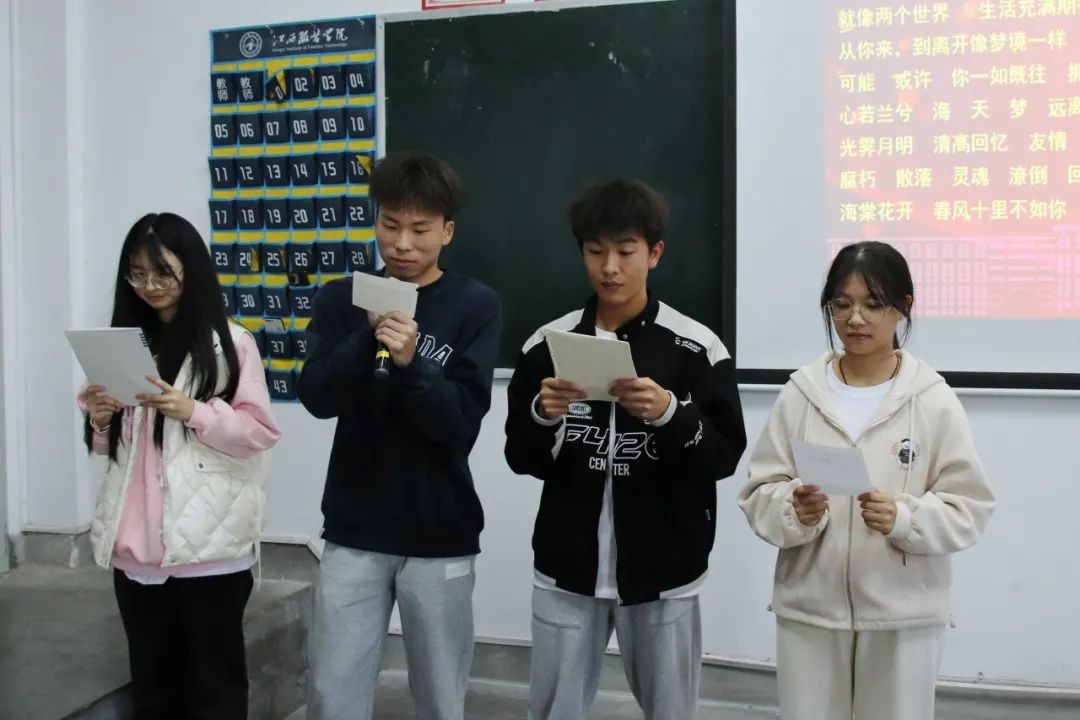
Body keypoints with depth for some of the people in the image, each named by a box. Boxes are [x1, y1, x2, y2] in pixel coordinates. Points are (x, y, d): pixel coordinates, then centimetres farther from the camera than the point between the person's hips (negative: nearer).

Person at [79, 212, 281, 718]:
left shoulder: (230, 342, -4)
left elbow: (259, 431, -6)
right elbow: (110, 445, 19)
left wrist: (192, 411, -19)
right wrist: (99, 420, -3)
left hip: (208, 546, -5)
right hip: (135, 545, 5)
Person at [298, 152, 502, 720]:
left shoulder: (476, 305, -3)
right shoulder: (341, 299, 4)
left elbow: (461, 424, -10)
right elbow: (317, 398, -8)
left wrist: (411, 363, -26)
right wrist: (368, 338, -23)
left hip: (439, 536, -1)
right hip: (354, 532, 2)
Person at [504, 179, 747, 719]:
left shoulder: (696, 347, -6)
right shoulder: (547, 343, 1)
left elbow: (725, 456, -6)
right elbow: (520, 459, 4)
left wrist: (669, 413, -22)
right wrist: (542, 416, -16)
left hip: (663, 572, -1)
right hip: (566, 568, 2)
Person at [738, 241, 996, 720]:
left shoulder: (934, 401, -4)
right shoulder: (799, 393, -1)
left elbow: (969, 510, -4)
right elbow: (758, 494, 0)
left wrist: (904, 518, -21)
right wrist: (794, 509, -20)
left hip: (903, 615, -1)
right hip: (808, 609, 1)